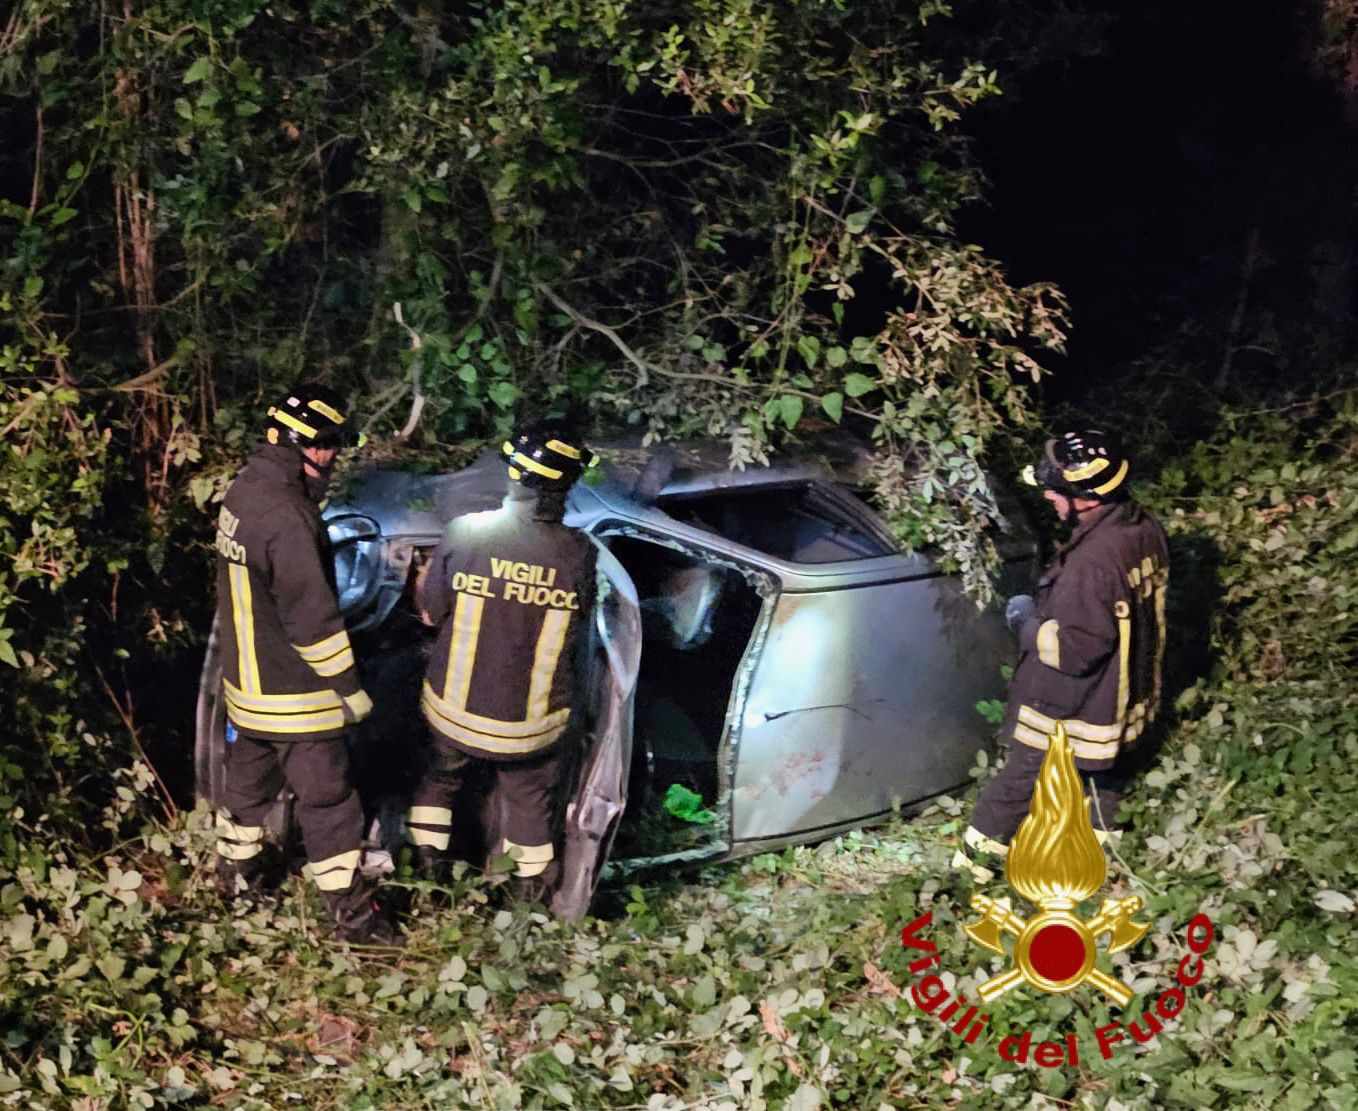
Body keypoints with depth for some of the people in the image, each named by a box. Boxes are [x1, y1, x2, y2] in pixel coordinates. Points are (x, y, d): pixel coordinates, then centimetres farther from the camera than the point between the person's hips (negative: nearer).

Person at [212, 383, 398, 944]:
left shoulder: (244, 491, 0)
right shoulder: (287, 519, -29)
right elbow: (312, 617, -24)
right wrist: (350, 686, -15)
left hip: (246, 678, 9)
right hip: (294, 693, -9)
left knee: (249, 777, 25)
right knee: (327, 799, 3)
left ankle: (236, 868, 43)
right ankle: (351, 910, 12)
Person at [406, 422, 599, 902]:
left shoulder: (464, 533, -20)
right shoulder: (577, 552, -18)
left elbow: (430, 610, -7)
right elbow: (578, 632, -3)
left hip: (454, 707, 0)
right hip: (534, 720, 0)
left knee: (442, 776, 30)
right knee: (531, 799, 25)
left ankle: (426, 859, 41)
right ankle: (532, 887, 38)